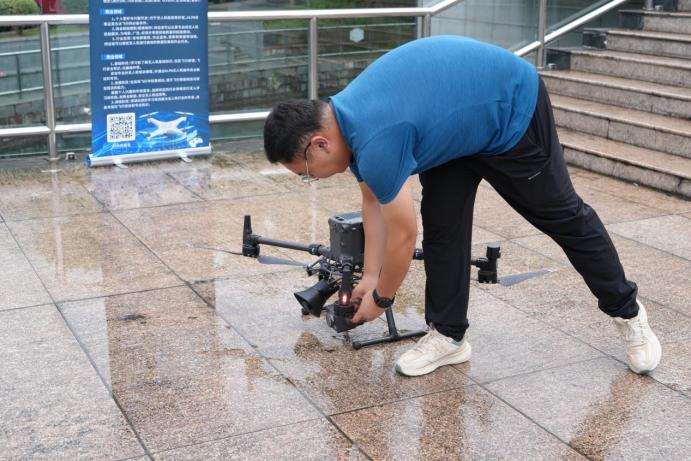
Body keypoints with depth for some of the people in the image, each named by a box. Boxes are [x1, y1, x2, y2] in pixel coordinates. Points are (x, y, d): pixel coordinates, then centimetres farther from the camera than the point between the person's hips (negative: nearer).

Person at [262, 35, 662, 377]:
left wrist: (380, 299, -5)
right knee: (442, 224, 2)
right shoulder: (345, 121, -5)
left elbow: (403, 235, -22)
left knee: (562, 216, 6)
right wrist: (370, 277, 11)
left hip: (512, 108, -8)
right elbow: (374, 200, 9)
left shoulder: (374, 140, -32)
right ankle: (449, 333, 12)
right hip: (463, 119, 8)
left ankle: (627, 311, 24)